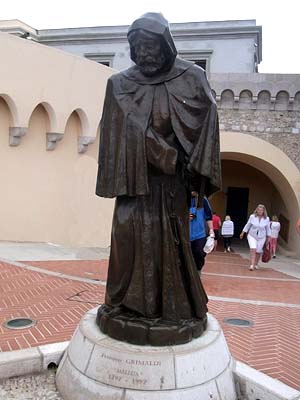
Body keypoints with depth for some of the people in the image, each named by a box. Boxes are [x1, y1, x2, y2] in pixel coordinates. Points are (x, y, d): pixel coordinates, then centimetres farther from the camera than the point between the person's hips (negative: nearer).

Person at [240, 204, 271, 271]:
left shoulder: (266, 219, -7)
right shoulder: (252, 217, -9)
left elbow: (268, 229, 4)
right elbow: (247, 225, 3)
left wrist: (268, 237, 7)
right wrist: (242, 233, 9)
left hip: (261, 237, 1)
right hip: (252, 236, -1)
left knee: (258, 251, 8)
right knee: (253, 249, -18)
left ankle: (256, 264, 29)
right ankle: (252, 265, -18)